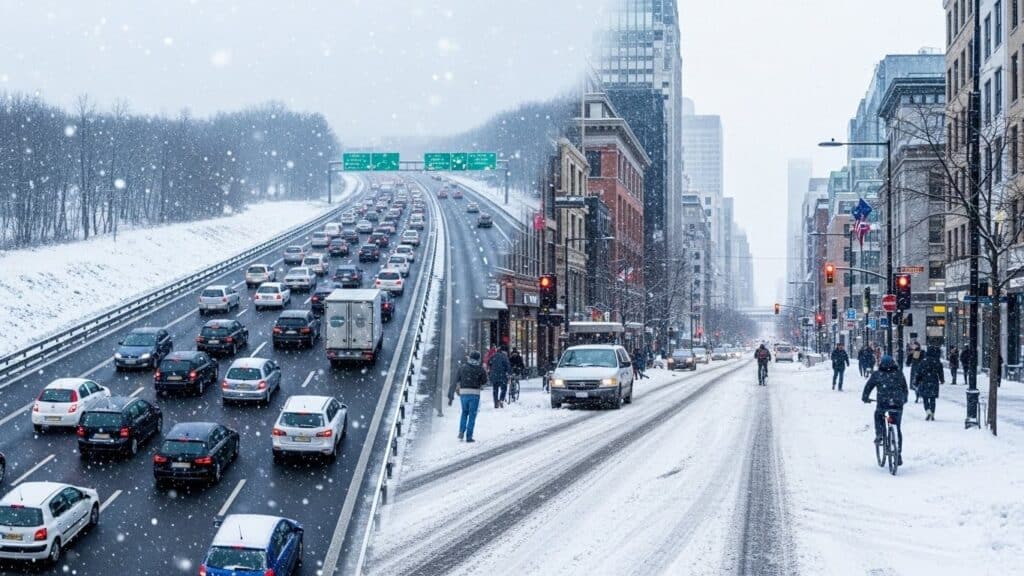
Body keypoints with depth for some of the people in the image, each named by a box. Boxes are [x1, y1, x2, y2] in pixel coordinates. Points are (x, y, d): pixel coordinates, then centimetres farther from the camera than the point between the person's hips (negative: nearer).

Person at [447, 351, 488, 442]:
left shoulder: (462, 368, 5)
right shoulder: (480, 369, -1)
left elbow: (455, 382, 7)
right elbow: (484, 381, 6)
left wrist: (451, 396, 13)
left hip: (463, 393, 2)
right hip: (474, 393, -2)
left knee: (464, 412, 22)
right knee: (472, 415, 6)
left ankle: (461, 432, 6)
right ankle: (469, 436, 3)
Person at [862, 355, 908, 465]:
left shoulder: (877, 375, 5)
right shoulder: (899, 374, 10)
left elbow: (868, 386, 11)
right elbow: (905, 388, 19)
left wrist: (865, 398, 27)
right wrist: (904, 399, 35)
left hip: (882, 402, -2)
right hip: (898, 404, 2)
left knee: (878, 415, 33)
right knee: (897, 429, 13)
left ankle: (879, 435, 10)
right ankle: (899, 455, 13)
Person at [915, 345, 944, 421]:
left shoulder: (923, 361, -4)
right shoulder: (938, 363, -4)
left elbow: (919, 373, -3)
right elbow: (940, 373, 5)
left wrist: (917, 383, 4)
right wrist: (942, 380, 25)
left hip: (924, 382, -1)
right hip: (934, 383, 1)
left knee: (925, 399, 7)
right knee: (932, 399, 9)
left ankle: (928, 411, -13)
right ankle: (932, 415, 9)